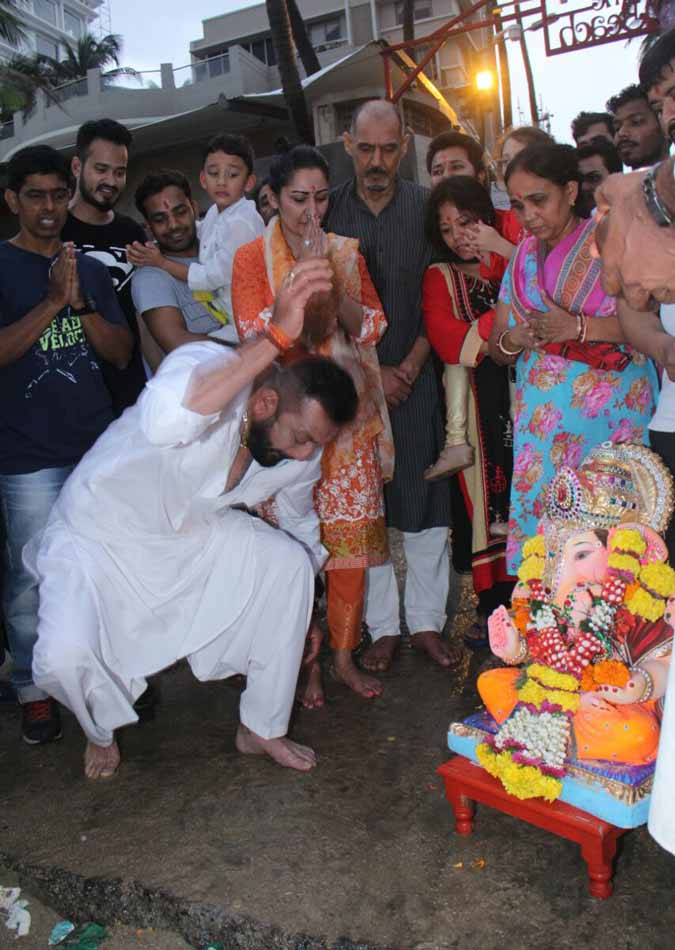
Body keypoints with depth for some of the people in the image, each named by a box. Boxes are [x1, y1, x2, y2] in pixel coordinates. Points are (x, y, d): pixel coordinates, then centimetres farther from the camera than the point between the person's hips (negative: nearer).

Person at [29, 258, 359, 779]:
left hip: (195, 530, 5)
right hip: (101, 531, -5)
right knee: (64, 658, -25)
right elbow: (164, 422, -59)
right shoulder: (206, 365, -33)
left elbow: (300, 521, 7)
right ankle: (103, 731, 16)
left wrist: (302, 617, 18)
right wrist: (275, 336, -61)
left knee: (290, 562, -15)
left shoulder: (302, 449, -14)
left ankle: (262, 728, 6)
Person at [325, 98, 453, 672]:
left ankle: (426, 620, 18)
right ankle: (383, 626, 16)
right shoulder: (327, 211, 1)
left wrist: (411, 365, -6)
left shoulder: (426, 207, 4)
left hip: (415, 374, 1)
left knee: (425, 498, 3)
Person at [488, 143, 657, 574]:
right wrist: (513, 340, -5)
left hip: (610, 410, -4)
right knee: (537, 517, 0)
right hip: (541, 417, 4)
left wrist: (578, 327, -19)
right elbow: (497, 347, 17)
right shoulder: (522, 258, 15)